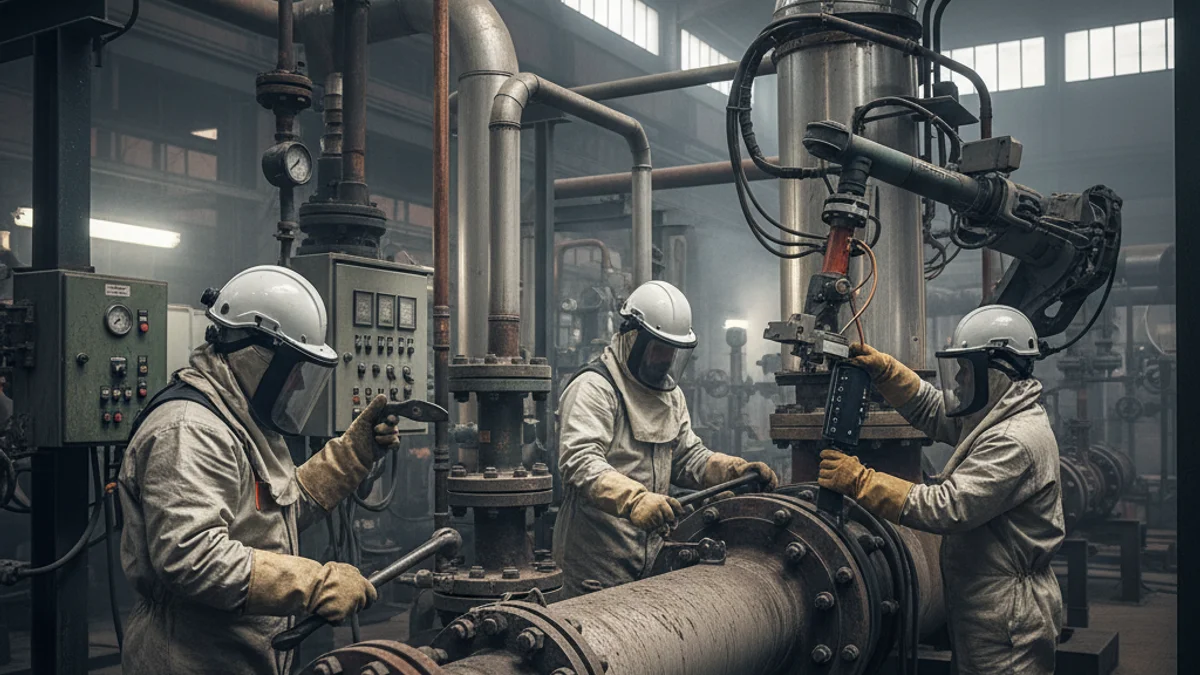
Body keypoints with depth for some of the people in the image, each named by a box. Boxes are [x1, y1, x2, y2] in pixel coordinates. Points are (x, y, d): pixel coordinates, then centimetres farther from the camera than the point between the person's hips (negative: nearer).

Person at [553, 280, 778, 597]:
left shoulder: (671, 394, 16)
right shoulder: (593, 388, -14)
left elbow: (688, 458, 17)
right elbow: (580, 461, -28)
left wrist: (736, 469, -2)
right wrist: (634, 499, -42)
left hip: (651, 555, 8)